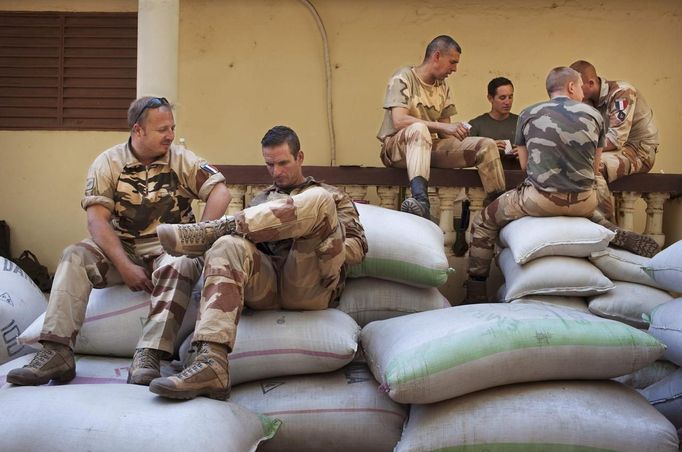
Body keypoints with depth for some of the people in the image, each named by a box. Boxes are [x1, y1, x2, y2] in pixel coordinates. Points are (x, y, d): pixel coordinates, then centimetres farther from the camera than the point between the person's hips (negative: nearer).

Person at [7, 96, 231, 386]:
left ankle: (147, 358, -44)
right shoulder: (108, 163, 1)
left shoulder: (182, 159, 2)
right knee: (74, 257, -23)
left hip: (170, 247, -1)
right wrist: (125, 266, -21)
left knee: (182, 264, -35)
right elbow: (97, 219, -9)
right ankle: (56, 352, -31)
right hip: (123, 248, 2)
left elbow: (220, 192, -8)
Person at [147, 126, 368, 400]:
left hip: (311, 286, -2)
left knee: (318, 202, -25)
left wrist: (319, 243, -3)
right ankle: (211, 363, -49)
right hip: (265, 283, 3)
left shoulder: (332, 196, 26)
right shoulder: (260, 202, 34)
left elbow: (358, 248, 14)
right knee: (228, 247, -32)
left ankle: (210, 231, -27)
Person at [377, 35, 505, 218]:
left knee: (486, 145, -10)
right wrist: (444, 127, -28)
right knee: (419, 129, -40)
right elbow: (399, 121, -23)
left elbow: (445, 133, 12)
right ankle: (421, 200, -54)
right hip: (396, 146, -6)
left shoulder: (442, 87, 12)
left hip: (429, 146, 6)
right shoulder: (404, 78, -8)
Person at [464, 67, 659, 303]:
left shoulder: (528, 114, 4)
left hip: (540, 199, -3)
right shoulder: (594, 115, 8)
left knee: (483, 223, 16)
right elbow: (595, 167, 15)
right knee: (591, 213, 39)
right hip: (583, 202, 3)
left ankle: (475, 295, 10)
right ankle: (623, 236, 10)